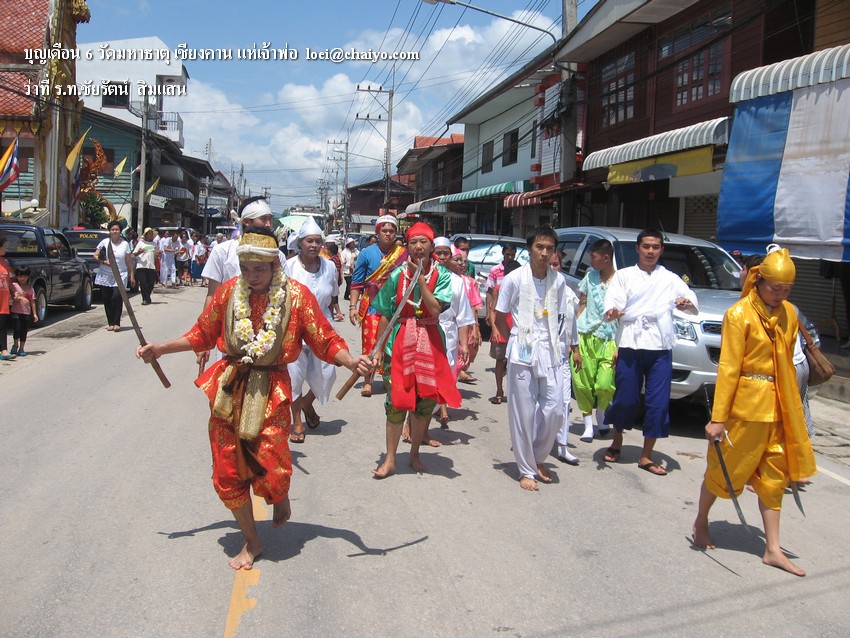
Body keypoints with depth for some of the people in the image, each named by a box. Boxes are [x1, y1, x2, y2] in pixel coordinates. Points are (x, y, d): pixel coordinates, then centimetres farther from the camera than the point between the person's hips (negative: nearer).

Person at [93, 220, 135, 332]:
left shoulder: (125, 244, 4)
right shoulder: (104, 242, 6)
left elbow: (129, 262, 5)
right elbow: (95, 256, 7)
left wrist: (132, 275, 2)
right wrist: (104, 262, -12)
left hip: (120, 276, -2)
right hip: (105, 276, 2)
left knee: (117, 297, -16)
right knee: (106, 300, 3)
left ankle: (116, 323, -10)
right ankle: (110, 323, 12)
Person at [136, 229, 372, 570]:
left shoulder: (296, 295, -8)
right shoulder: (228, 291, 0)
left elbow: (325, 340, -9)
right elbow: (202, 334, 12)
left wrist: (350, 361, -26)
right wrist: (160, 348, 9)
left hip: (270, 391, -3)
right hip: (228, 387, 3)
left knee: (272, 470, -14)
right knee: (228, 474, 7)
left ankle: (281, 496, 26)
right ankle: (251, 542, 29)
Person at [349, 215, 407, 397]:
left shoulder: (403, 254, 2)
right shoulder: (367, 253, 0)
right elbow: (357, 282, 2)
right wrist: (353, 306, -4)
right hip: (371, 305, -1)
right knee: (370, 343, -2)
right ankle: (367, 381, 9)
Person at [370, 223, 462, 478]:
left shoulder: (441, 275, -2)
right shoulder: (397, 275, -1)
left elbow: (435, 309, -17)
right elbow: (385, 315, 3)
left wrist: (419, 277, -16)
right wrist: (379, 348, 0)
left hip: (430, 343, 1)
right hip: (400, 341, 0)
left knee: (425, 401, 8)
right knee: (396, 401, 1)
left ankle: (415, 454, 27)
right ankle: (390, 459, 13)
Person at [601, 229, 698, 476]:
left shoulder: (670, 279, 16)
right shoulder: (624, 275, 9)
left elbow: (693, 303, 8)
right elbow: (612, 300, -6)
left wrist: (687, 303, -17)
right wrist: (612, 312, -29)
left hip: (660, 348, 2)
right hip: (630, 346, -2)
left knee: (658, 403, -1)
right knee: (625, 399, 3)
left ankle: (646, 456, 12)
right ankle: (616, 443, 28)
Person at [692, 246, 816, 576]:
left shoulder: (789, 314, 6)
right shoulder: (739, 314, -12)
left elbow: (786, 364, 14)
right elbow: (728, 368, -15)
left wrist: (790, 407, 13)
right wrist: (718, 417, -16)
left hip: (777, 408, 6)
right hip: (744, 406, -6)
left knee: (774, 477, 10)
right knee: (725, 470, 8)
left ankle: (773, 550, 19)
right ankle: (700, 523, 31)